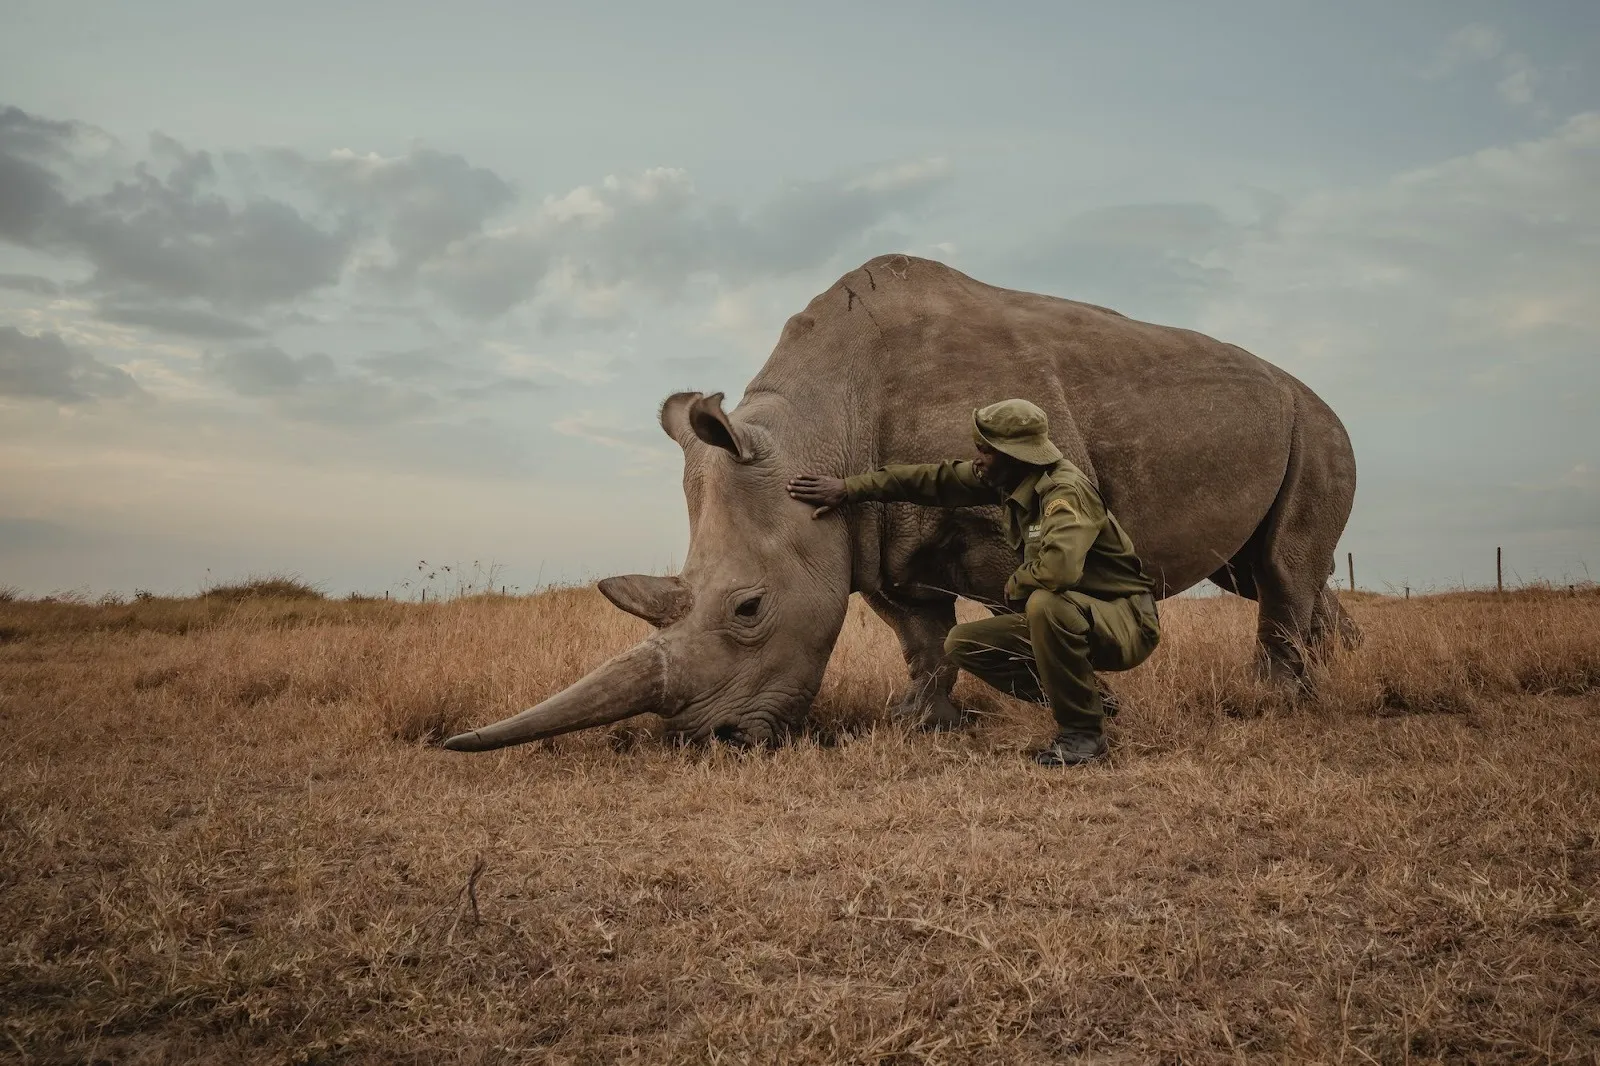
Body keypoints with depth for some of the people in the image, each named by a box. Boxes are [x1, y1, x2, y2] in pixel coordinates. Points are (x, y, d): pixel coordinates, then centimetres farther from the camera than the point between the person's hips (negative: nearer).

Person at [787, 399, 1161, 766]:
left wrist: (1013, 588, -19)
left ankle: (1083, 732, -19)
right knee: (961, 645, 2)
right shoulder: (1008, 479, 0)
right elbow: (939, 479, 8)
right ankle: (1085, 700, 9)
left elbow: (1059, 567, -41)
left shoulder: (1066, 491, -25)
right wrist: (850, 488, 8)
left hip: (1127, 623, -9)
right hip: (1065, 620, 9)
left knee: (1046, 604, -39)